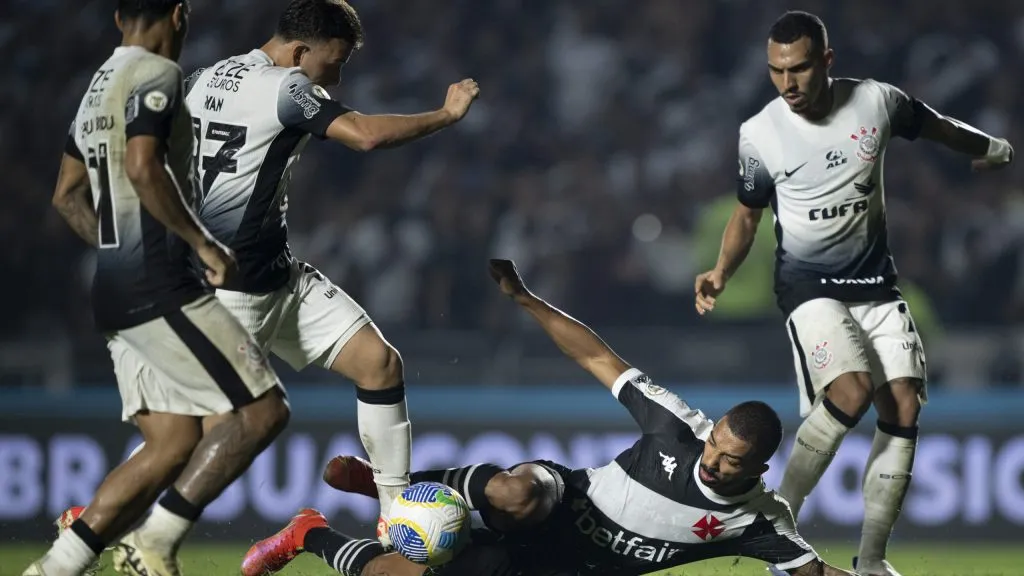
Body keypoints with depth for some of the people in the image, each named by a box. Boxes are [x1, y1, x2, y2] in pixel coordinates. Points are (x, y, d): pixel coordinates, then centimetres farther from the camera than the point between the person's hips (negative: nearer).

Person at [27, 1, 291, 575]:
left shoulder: (100, 87, 19)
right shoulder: (157, 76, -10)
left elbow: (69, 195, 26)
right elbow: (143, 168, -25)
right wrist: (204, 243, -18)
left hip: (114, 289, 10)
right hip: (160, 286, -10)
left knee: (174, 443, 9)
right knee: (263, 410, -7)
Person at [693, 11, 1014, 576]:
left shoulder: (877, 101, -7)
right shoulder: (759, 134, -10)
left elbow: (938, 127, 14)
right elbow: (748, 213, 5)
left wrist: (993, 149, 31)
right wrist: (722, 271, -11)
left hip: (876, 283, 3)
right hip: (810, 286, -3)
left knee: (903, 409, -8)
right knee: (852, 391, -27)